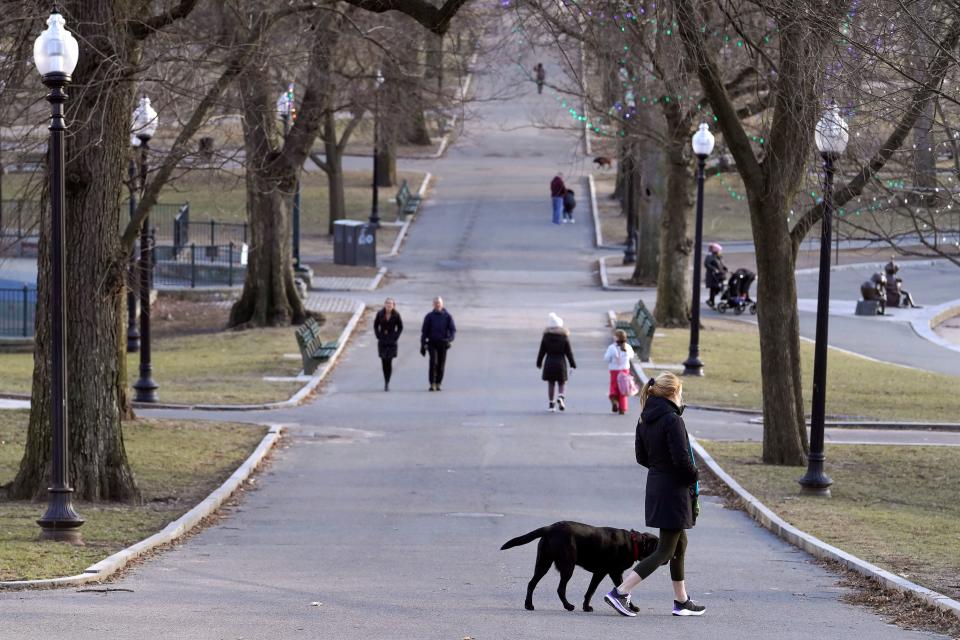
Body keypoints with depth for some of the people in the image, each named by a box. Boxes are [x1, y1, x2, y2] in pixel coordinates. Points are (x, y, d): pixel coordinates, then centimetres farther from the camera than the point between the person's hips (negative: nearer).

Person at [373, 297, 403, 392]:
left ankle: (387, 383, -5)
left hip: (392, 341, -2)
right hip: (382, 341, 2)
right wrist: (378, 336, 1)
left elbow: (400, 327, 7)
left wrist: (395, 337, -2)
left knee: (389, 362, -9)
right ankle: (386, 382, 16)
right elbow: (375, 326, 10)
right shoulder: (380, 314, -3)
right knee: (384, 362, 2)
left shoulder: (396, 315, -5)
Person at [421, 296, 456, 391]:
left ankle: (438, 383, 12)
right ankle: (432, 384, -17)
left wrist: (450, 339, -19)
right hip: (432, 343, -1)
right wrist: (422, 345, 3)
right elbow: (424, 331, 8)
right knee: (433, 362, -17)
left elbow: (453, 329, 0)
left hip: (443, 343, 1)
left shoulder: (447, 316, 5)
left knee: (441, 364, 1)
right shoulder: (429, 316, 6)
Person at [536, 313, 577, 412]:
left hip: (549, 364, 1)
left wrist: (539, 363, 12)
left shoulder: (546, 337, -5)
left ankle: (551, 404, 8)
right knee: (562, 383, 10)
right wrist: (573, 364, 7)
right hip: (561, 363, -1)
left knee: (550, 384, 9)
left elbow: (542, 352, 0)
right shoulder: (564, 337, -6)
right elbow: (568, 352, -3)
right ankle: (560, 397, -17)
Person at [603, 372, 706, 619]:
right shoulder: (672, 420, -20)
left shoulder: (645, 420, 7)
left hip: (656, 485, 9)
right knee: (665, 551, -3)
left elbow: (642, 457, 13)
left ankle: (682, 601, 27)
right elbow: (682, 458, -24)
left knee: (680, 544, 21)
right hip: (674, 490, -9)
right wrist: (694, 476, -6)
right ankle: (620, 592, -11)